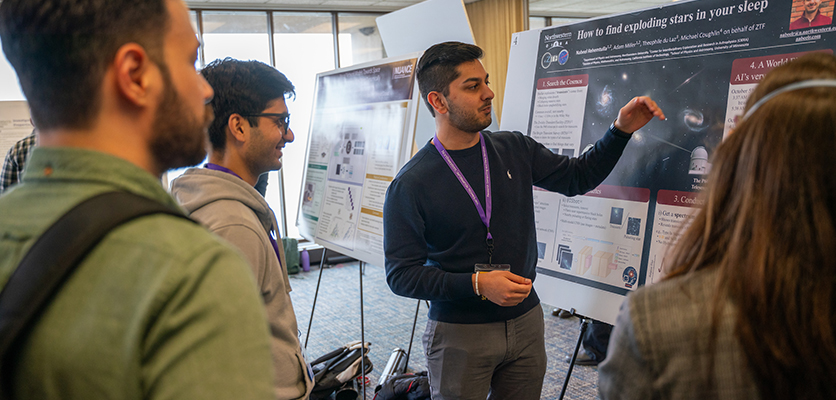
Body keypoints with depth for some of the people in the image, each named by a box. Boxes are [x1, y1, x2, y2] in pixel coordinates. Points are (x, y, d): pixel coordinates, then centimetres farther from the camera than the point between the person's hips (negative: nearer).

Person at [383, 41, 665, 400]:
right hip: (459, 333, -4)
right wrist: (477, 284, -24)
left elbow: (578, 176, 12)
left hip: (526, 322, 5)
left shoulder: (515, 150, 1)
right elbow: (401, 274, -14)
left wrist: (621, 129, -2)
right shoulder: (410, 185, -14)